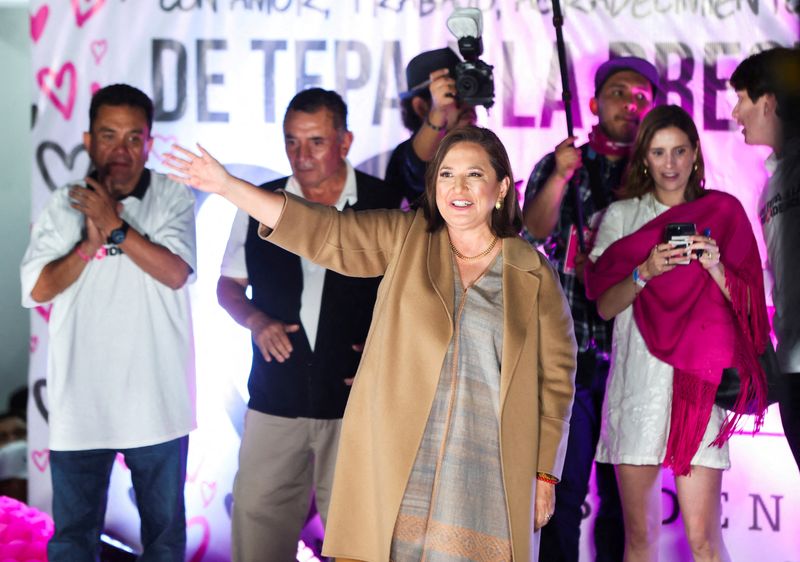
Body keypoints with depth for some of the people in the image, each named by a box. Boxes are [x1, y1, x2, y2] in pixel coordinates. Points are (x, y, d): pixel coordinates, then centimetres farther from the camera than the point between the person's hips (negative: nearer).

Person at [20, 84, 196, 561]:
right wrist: (90, 244, -13)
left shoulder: (174, 198, -2)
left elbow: (175, 273, -15)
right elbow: (38, 289, -2)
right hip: (80, 401, 1)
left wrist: (115, 226, -17)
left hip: (156, 400, -1)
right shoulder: (65, 205, 4)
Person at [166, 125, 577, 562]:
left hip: (485, 478, 0)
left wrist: (545, 474, 4)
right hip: (395, 466, 1)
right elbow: (323, 232, -1)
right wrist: (227, 186, -9)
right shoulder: (404, 239, 6)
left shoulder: (535, 275, 4)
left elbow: (555, 378, 7)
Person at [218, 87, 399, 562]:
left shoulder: (386, 205, -1)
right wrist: (257, 321, -5)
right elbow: (229, 284, 15)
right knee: (257, 520, 2)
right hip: (276, 400, 2)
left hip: (356, 400, -2)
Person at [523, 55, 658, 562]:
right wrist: (561, 175, -17)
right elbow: (530, 235, -6)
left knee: (623, 492, 4)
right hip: (570, 351, -1)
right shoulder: (559, 165, 10)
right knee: (566, 487, -2)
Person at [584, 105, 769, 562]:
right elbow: (605, 305, 5)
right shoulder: (620, 216, 11)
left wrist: (715, 266, -11)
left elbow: (746, 305, 7)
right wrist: (646, 271, -12)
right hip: (636, 382, 1)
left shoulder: (723, 212, 9)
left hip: (699, 384, -1)